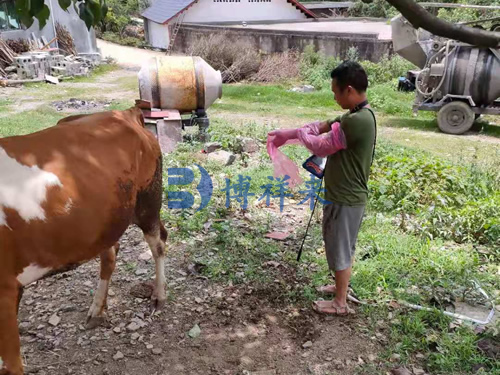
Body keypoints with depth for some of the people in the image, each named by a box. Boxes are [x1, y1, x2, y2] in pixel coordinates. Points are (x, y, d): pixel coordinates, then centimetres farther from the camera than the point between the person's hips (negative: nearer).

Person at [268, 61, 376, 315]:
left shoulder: (358, 120, -26)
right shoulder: (354, 116, 6)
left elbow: (322, 146, -20)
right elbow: (322, 126, 12)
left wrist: (295, 134, -2)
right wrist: (288, 133, 4)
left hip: (345, 199, -10)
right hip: (344, 195, 10)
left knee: (340, 249, 6)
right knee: (342, 246, 24)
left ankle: (340, 303, 23)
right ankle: (341, 286, 43)